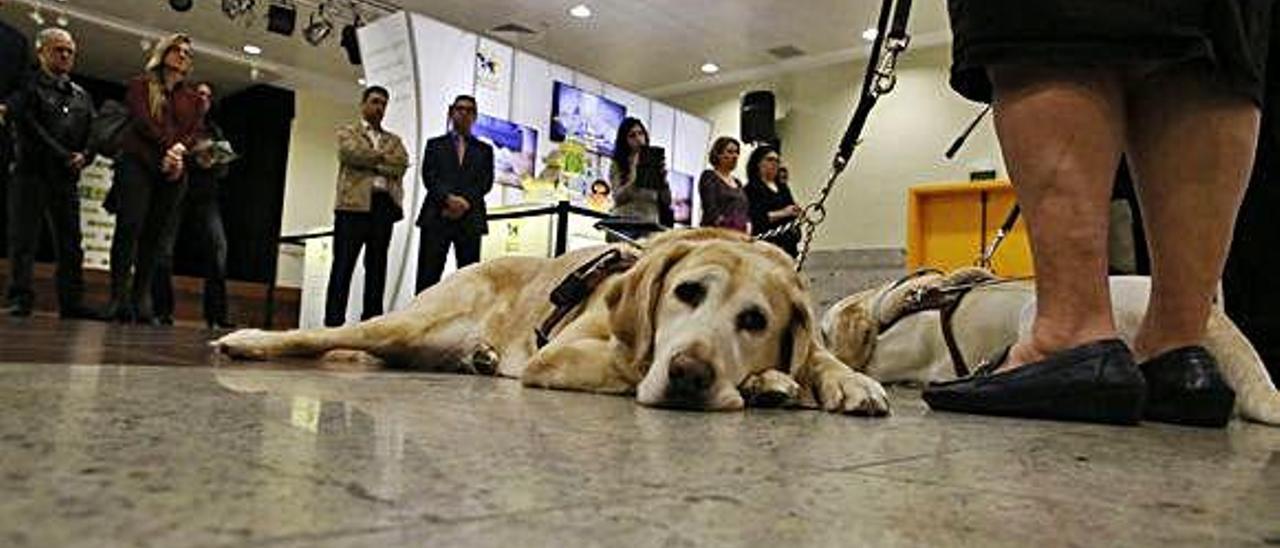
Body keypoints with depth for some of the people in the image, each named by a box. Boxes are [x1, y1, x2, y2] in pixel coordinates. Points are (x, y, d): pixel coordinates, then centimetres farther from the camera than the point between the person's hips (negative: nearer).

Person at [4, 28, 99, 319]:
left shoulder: (82, 96, 20)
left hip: (67, 179, 4)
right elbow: (29, 129, -6)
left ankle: (71, 302, 1)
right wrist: (64, 157, -12)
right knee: (23, 240, -4)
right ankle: (20, 299, -2)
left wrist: (84, 156, -6)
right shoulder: (28, 87, 6)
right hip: (31, 174, -4)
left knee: (71, 243, 0)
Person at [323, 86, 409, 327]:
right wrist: (383, 157, 0)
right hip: (354, 203, -3)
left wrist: (372, 161, -5)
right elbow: (354, 153, -8)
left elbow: (402, 163, 4)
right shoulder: (347, 133, 14)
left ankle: (371, 321, 4)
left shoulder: (394, 140, 24)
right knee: (343, 264, -5)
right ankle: (334, 321, -5)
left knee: (377, 266, 2)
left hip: (385, 205, 4)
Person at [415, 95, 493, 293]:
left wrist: (466, 202, -11)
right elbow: (429, 177, 4)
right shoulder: (435, 145, 17)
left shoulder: (484, 149, 19)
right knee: (428, 276, -6)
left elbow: (486, 182, 6)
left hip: (470, 219, 1)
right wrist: (448, 198, -13)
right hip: (437, 217, -1)